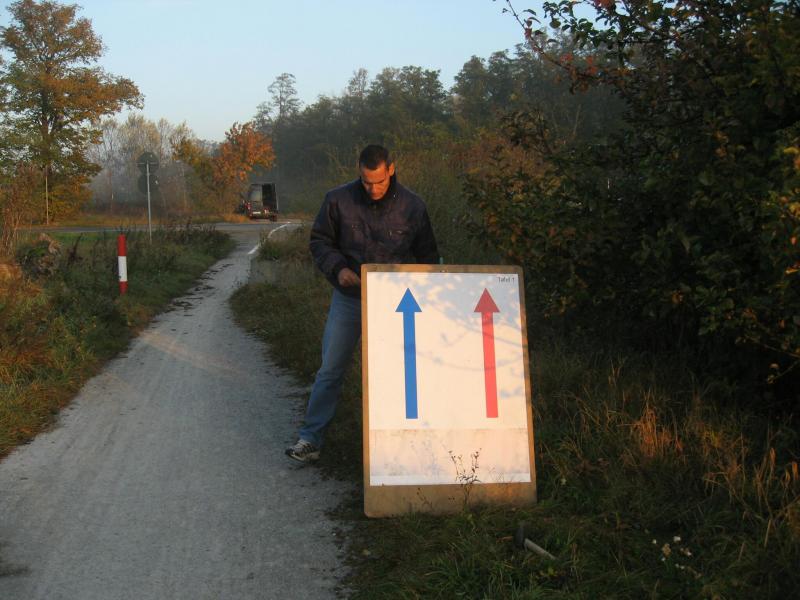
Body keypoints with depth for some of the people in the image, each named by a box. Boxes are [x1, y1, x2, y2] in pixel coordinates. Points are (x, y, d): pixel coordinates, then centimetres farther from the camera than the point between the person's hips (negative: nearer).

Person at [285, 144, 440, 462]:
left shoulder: (412, 207, -7)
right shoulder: (338, 200, -7)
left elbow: (427, 256, 4)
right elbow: (319, 241, 4)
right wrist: (337, 268, -14)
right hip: (348, 297, 1)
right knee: (330, 370, 4)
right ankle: (310, 439, 12)